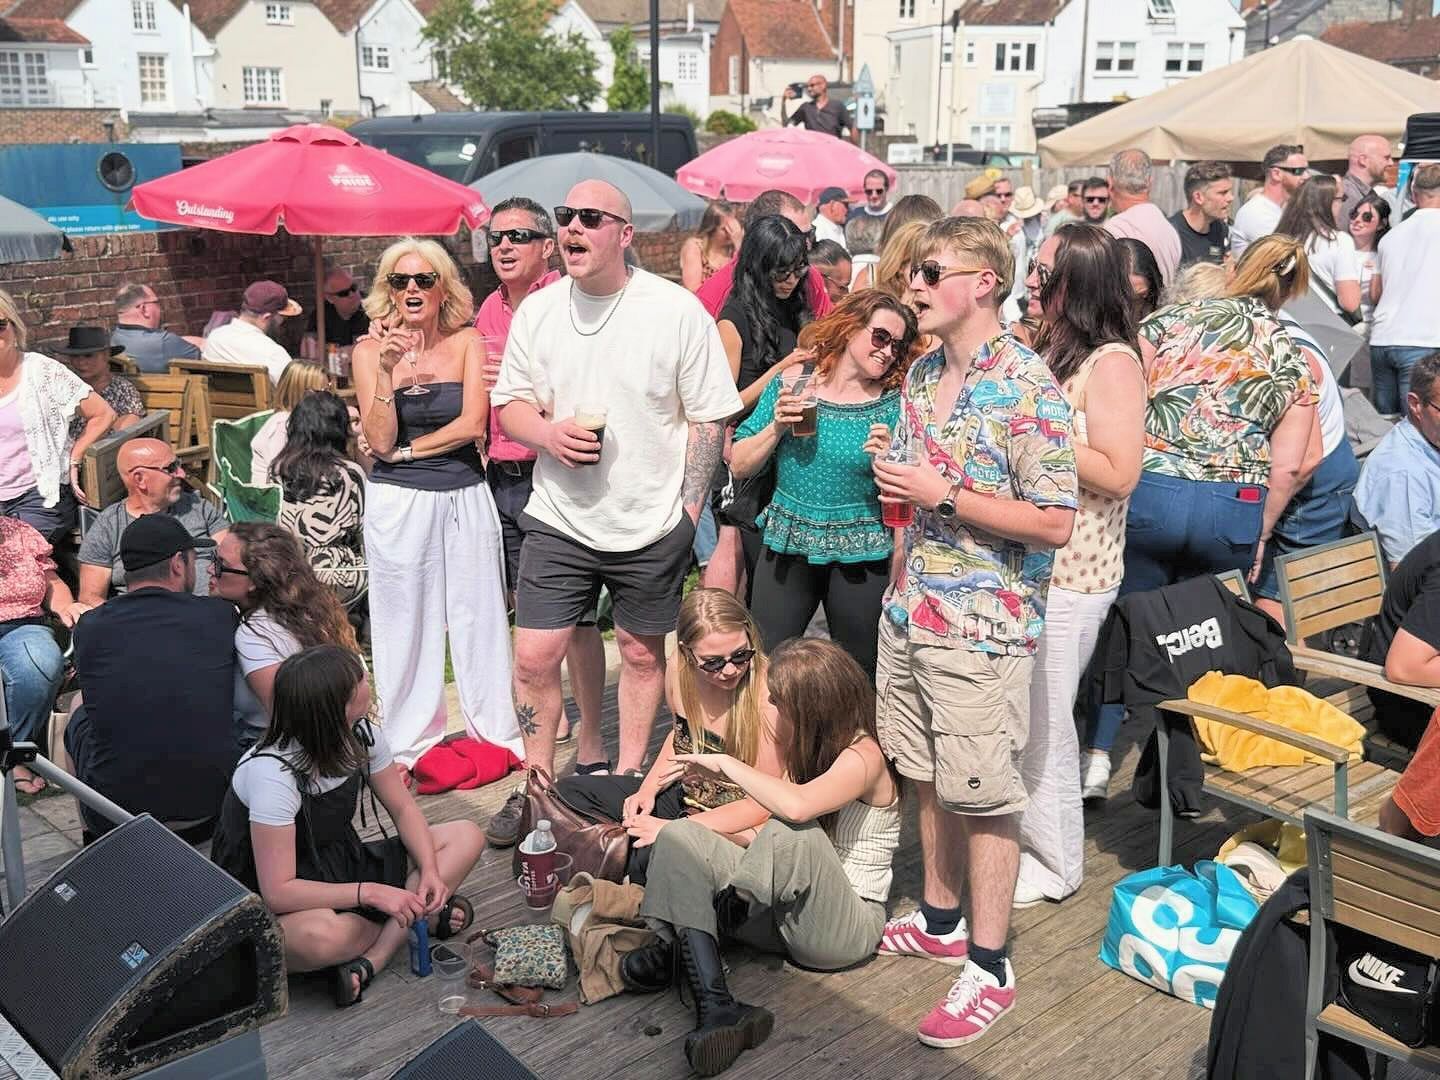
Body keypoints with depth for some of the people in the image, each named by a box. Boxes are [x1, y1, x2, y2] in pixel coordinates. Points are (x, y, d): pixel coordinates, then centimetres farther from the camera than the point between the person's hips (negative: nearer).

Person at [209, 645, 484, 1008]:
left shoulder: (364, 733, -10)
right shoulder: (272, 773, -30)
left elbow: (403, 809, 3)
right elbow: (278, 892, -30)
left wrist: (429, 870, -14)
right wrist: (371, 892, -32)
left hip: (338, 865, 8)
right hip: (265, 906, -8)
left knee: (466, 837, -7)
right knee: (319, 936, -44)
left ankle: (369, 962, -19)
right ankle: (424, 918, -11)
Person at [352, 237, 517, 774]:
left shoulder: (467, 342, 2)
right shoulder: (370, 350, 1)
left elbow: (473, 425, -8)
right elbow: (380, 441, -8)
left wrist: (405, 451, -8)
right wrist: (387, 371, -17)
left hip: (466, 497, 1)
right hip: (398, 502, -1)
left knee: (479, 612, 6)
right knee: (405, 619, 6)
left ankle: (498, 732, 20)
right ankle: (409, 744, 18)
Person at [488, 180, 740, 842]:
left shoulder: (678, 311, -8)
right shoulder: (537, 311, 2)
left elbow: (709, 418, -4)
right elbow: (509, 404, 10)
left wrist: (688, 511, -7)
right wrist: (546, 433, -12)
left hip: (652, 525, -2)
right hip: (559, 520, 2)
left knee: (641, 652, 12)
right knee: (534, 658, 1)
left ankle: (629, 780, 31)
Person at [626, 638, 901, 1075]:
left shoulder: (863, 756, -15)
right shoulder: (811, 748, 13)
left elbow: (795, 806, -36)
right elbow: (770, 817, 11)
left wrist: (727, 764, -23)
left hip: (845, 927, -9)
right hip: (781, 914, 9)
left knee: (793, 834, -39)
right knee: (679, 837, -13)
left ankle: (684, 946, -21)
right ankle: (717, 1007, -33)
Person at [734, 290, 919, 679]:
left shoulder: (894, 406, -4)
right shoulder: (791, 384, 0)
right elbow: (740, 466, 1)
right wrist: (776, 428, -15)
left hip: (862, 557, -1)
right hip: (787, 548, 1)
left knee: (858, 678, 10)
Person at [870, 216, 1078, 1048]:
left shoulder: (1026, 385, -16)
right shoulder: (920, 374, 9)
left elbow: (1055, 522, -18)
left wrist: (946, 496, -21)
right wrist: (900, 578, 12)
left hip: (982, 627, -8)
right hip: (910, 612, 8)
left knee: (984, 795, 2)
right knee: (928, 777, 18)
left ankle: (989, 967, 14)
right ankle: (941, 918, 35)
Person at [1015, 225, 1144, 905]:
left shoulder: (1111, 362, -13)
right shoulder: (1045, 349, 11)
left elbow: (1119, 473, -19)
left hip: (1070, 573, -8)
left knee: (1041, 720, 2)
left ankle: (1055, 864, 20)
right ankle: (1020, 838, 32)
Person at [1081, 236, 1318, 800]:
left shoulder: (1172, 318, 9)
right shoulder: (1293, 362, 13)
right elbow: (1288, 467, 7)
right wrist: (1259, 535, 17)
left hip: (1149, 491, -1)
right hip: (1235, 507, 1)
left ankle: (1097, 756, 11)